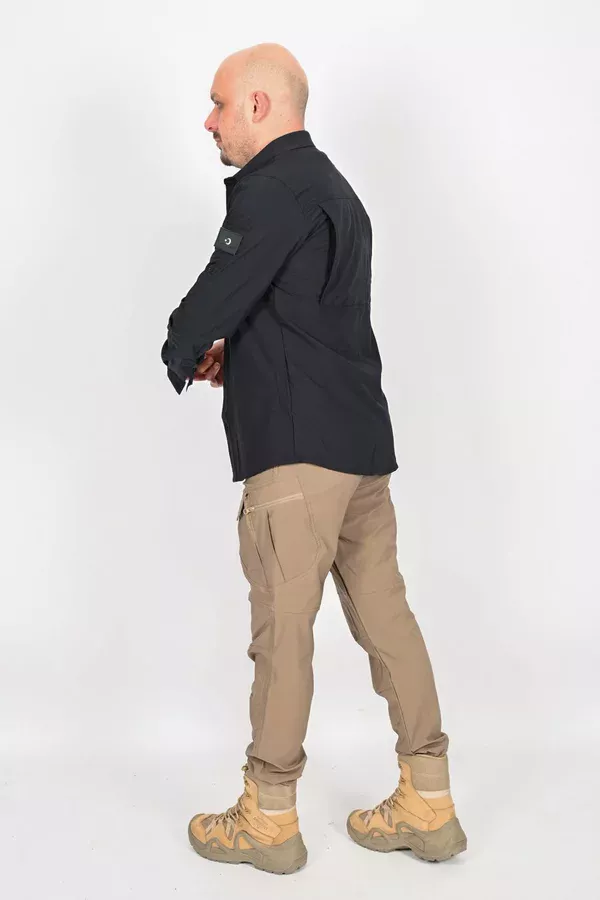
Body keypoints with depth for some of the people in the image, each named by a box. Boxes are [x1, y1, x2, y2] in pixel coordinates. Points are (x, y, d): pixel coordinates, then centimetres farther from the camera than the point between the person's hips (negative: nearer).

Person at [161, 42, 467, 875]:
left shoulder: (274, 188, -8)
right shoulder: (331, 188, 24)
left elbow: (220, 292, -13)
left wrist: (183, 354, 7)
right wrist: (230, 353, 14)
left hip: (299, 445, -10)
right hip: (360, 439, 10)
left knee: (282, 626, -1)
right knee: (385, 613, 10)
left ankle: (268, 820, 13)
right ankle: (428, 804, 19)